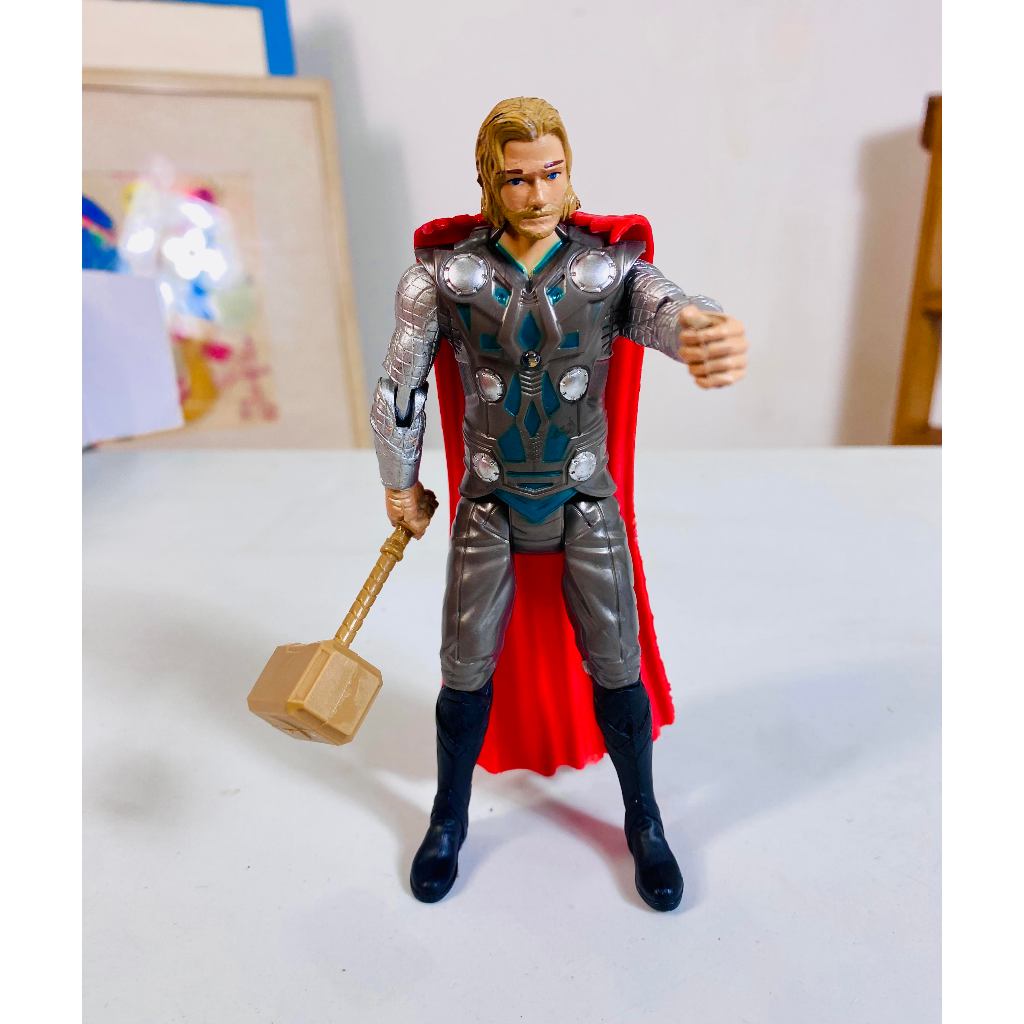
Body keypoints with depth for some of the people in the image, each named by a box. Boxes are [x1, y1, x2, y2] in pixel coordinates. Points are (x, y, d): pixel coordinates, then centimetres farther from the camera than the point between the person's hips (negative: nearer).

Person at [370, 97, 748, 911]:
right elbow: (398, 389, 0)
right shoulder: (446, 271, -7)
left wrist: (716, 339, -52)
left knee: (617, 669, 6)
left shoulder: (613, 265, -7)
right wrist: (401, 486, 7)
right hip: (490, 502, 0)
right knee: (465, 671, 8)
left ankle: (645, 824, 33)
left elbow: (674, 313, -27)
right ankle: (449, 822, 35)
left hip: (586, 501, 0)